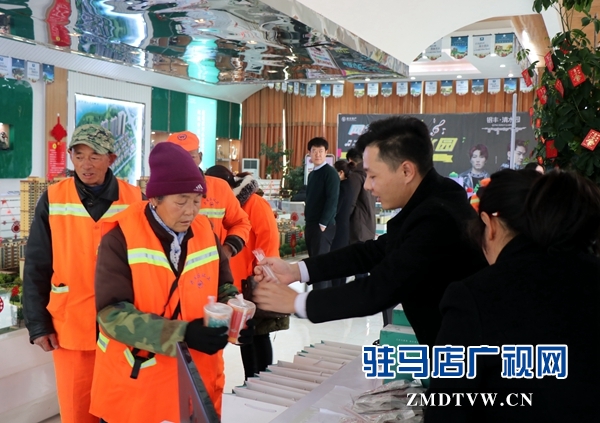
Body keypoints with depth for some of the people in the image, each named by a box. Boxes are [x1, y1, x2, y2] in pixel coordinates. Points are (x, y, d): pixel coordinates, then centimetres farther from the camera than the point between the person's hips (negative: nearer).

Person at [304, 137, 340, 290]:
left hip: (323, 226, -8)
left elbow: (332, 200, -16)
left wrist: (323, 223, -17)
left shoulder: (330, 173, -8)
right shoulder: (312, 174, 16)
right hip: (310, 224, 8)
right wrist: (307, 221, 12)